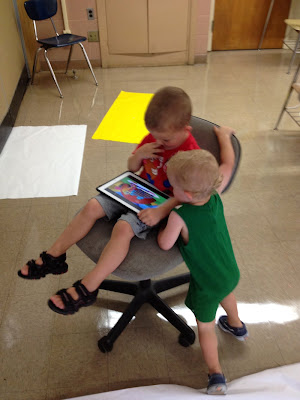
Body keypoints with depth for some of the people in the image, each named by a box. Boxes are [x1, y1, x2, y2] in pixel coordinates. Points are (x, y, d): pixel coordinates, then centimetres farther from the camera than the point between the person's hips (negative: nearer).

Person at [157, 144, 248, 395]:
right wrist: (224, 135, 10)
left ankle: (216, 376, 25)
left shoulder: (179, 217, -32)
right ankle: (236, 325, 64)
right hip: (231, 272, 7)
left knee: (205, 327, 18)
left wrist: (162, 228, 1)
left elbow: (165, 244, -18)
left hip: (207, 284, -6)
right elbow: (228, 164, -3)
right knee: (226, 292, 39)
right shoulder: (215, 195, -17)